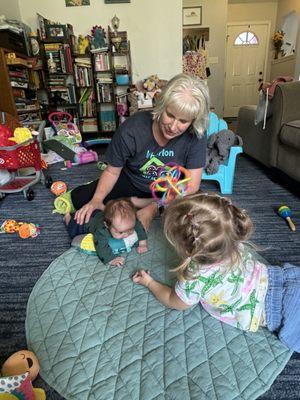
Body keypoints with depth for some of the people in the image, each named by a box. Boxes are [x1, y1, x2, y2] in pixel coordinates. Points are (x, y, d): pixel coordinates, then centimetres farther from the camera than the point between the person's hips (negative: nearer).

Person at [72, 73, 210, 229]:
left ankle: (134, 202, -8)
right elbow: (112, 171, -14)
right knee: (78, 197, -8)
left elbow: (191, 186, -26)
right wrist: (97, 199, -30)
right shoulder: (132, 129, -26)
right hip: (132, 181, -1)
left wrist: (152, 208, -36)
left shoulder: (196, 135, -27)